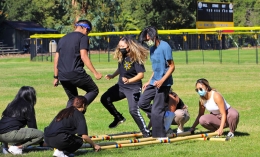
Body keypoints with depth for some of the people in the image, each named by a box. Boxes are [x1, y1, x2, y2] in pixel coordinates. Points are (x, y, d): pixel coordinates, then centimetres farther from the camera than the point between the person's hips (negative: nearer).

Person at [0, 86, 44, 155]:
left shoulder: (11, 105, 24)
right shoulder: (27, 107, 4)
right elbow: (32, 125, 7)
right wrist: (41, 143, 21)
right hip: (10, 134, -8)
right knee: (40, 134, -4)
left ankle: (6, 146, 13)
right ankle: (17, 147, -13)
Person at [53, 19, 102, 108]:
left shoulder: (63, 39, 22)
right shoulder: (83, 37, 1)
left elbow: (56, 58, 20)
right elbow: (83, 56, -11)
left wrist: (56, 77, 23)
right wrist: (95, 73, -13)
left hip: (62, 76, 7)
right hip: (76, 74, -7)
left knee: (72, 99, 21)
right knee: (94, 90, 10)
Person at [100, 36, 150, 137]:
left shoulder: (136, 58, -19)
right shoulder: (121, 57, 2)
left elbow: (141, 75, -23)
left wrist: (129, 80, -35)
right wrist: (112, 76, 5)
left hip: (133, 88, -8)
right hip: (120, 86, 8)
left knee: (133, 110, -18)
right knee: (105, 99, 6)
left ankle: (146, 133, -6)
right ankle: (118, 118, 22)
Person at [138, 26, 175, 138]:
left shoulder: (164, 47, -15)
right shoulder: (152, 49, 10)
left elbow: (171, 67, -16)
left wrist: (161, 81, -24)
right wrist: (149, 82, 18)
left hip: (164, 84, -9)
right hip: (154, 82, 9)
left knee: (156, 111, -6)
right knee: (142, 103, 7)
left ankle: (160, 136, 3)